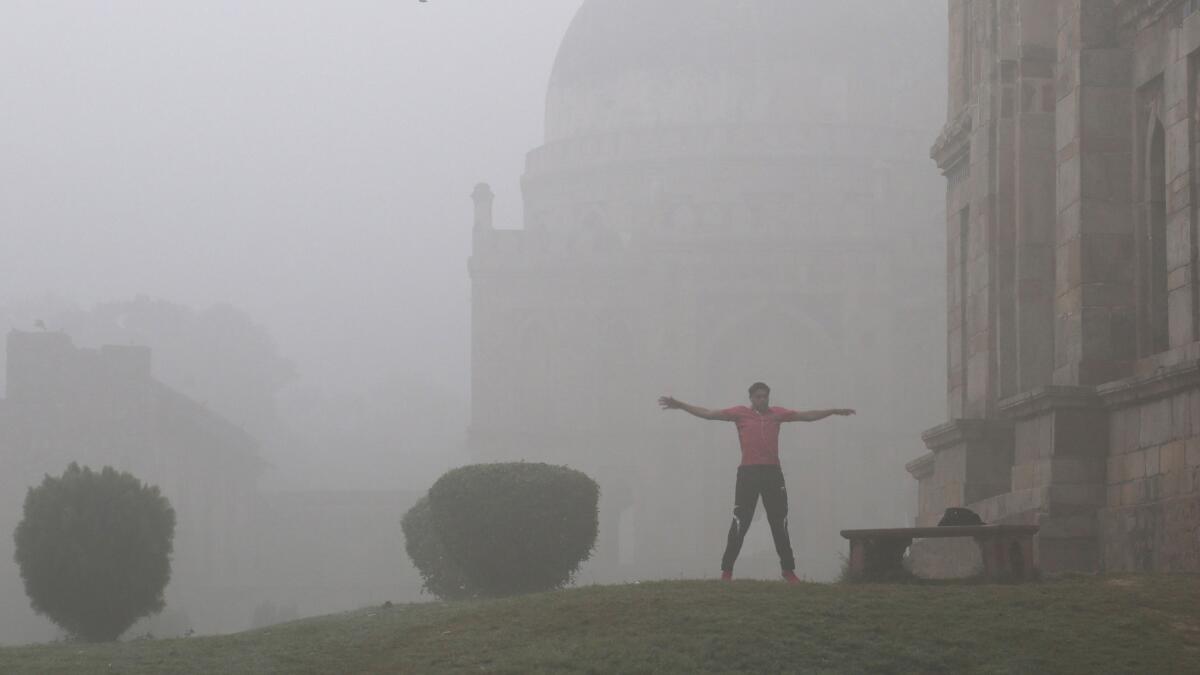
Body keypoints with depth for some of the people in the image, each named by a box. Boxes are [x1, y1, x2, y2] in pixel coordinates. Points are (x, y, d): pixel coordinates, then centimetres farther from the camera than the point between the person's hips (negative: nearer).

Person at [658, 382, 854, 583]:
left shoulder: (777, 414, 12)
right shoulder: (741, 413, 5)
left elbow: (806, 416, 17)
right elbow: (709, 414, 4)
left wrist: (834, 411, 16)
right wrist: (680, 406, -1)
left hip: (773, 472, 2)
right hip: (748, 472, -2)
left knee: (779, 524, 7)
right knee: (740, 523, -2)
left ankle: (788, 570, 12)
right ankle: (727, 570, 1)